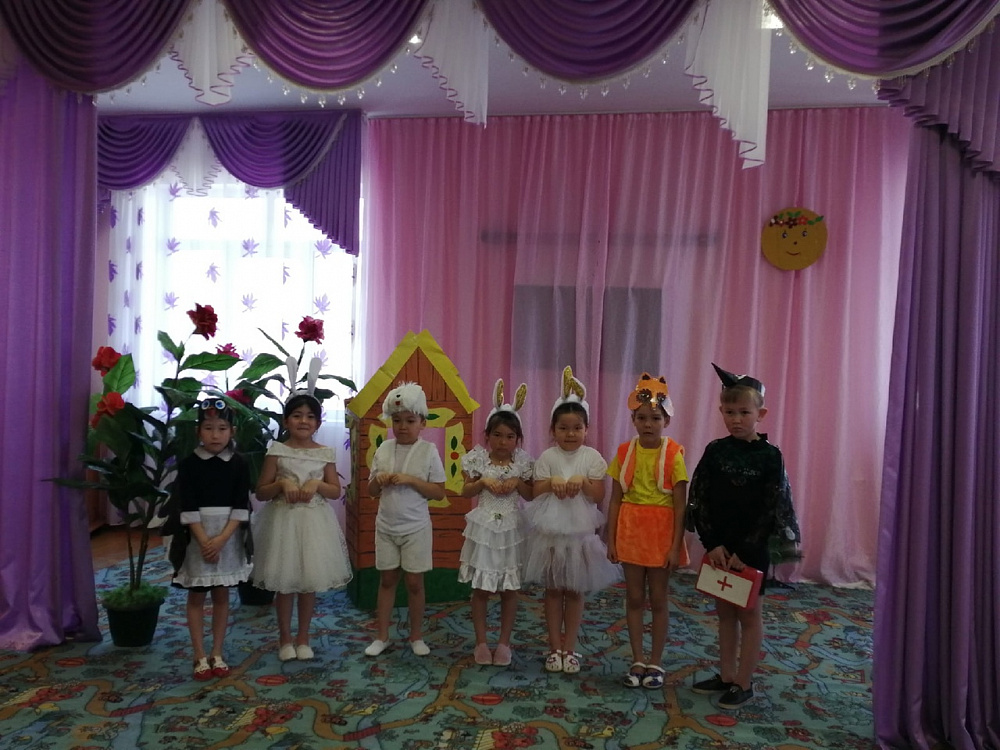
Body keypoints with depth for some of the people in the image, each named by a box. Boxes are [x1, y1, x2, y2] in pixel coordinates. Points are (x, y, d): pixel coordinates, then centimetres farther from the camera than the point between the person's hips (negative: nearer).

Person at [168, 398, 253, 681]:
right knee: (196, 596, 6)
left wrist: (222, 538, -16)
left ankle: (217, 654, 19)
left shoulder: (239, 465, -3)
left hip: (228, 537, 1)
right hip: (196, 537, -1)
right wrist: (204, 541, -16)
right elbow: (187, 508, -10)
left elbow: (241, 507, -6)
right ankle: (200, 657, 15)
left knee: (221, 595, 9)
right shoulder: (189, 464, -6)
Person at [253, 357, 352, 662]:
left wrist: (317, 484, -14)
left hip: (314, 522, 2)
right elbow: (261, 492, -1)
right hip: (283, 521, -1)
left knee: (310, 582, 9)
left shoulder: (325, 453, 2)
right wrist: (282, 484, -18)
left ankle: (303, 638, 25)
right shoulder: (277, 450, -3)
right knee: (284, 582, 6)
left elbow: (336, 491, 4)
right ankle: (285, 639, 23)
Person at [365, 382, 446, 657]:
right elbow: (371, 491, 8)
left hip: (415, 528, -3)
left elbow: (439, 492, -10)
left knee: (414, 582, 6)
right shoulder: (383, 449, 1)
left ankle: (416, 637, 22)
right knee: (387, 580, 12)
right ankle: (382, 636, 22)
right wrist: (379, 481, -14)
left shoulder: (428, 451, -9)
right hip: (386, 526, 3)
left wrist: (410, 480, -21)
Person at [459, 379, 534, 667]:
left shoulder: (523, 462, -2)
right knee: (481, 589, 6)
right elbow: (465, 491, 1)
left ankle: (504, 642, 22)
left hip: (511, 530, 1)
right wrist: (483, 482, -15)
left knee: (510, 589, 9)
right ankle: (481, 642, 20)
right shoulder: (478, 458, -4)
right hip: (484, 529, -1)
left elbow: (532, 495, 1)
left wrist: (517, 483, -16)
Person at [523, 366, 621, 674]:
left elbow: (599, 495, -7)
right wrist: (551, 482, -21)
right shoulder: (547, 457, -4)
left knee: (574, 591, 10)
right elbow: (535, 492, -5)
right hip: (550, 531, 0)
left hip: (580, 532, 0)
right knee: (553, 590, 9)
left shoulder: (592, 457, -4)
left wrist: (583, 481, -22)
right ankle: (555, 647, 21)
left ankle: (569, 648, 21)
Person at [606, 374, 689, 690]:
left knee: (658, 599, 9)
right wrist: (611, 540, 1)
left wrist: (676, 546, -11)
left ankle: (655, 662, 22)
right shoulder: (624, 452, -1)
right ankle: (638, 661, 23)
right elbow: (616, 500, 2)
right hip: (630, 531, 3)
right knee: (634, 598, 10)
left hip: (661, 533, -2)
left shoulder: (673, 455, -9)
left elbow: (680, 505, -8)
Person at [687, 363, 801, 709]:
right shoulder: (715, 451, -1)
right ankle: (726, 675, 28)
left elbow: (771, 509, -11)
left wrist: (745, 550, -14)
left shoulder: (769, 456, -9)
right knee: (725, 612, 15)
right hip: (719, 546, 4)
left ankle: (744, 682, 19)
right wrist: (713, 544, -10)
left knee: (749, 614, 8)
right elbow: (699, 500, -3)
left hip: (753, 549, -3)